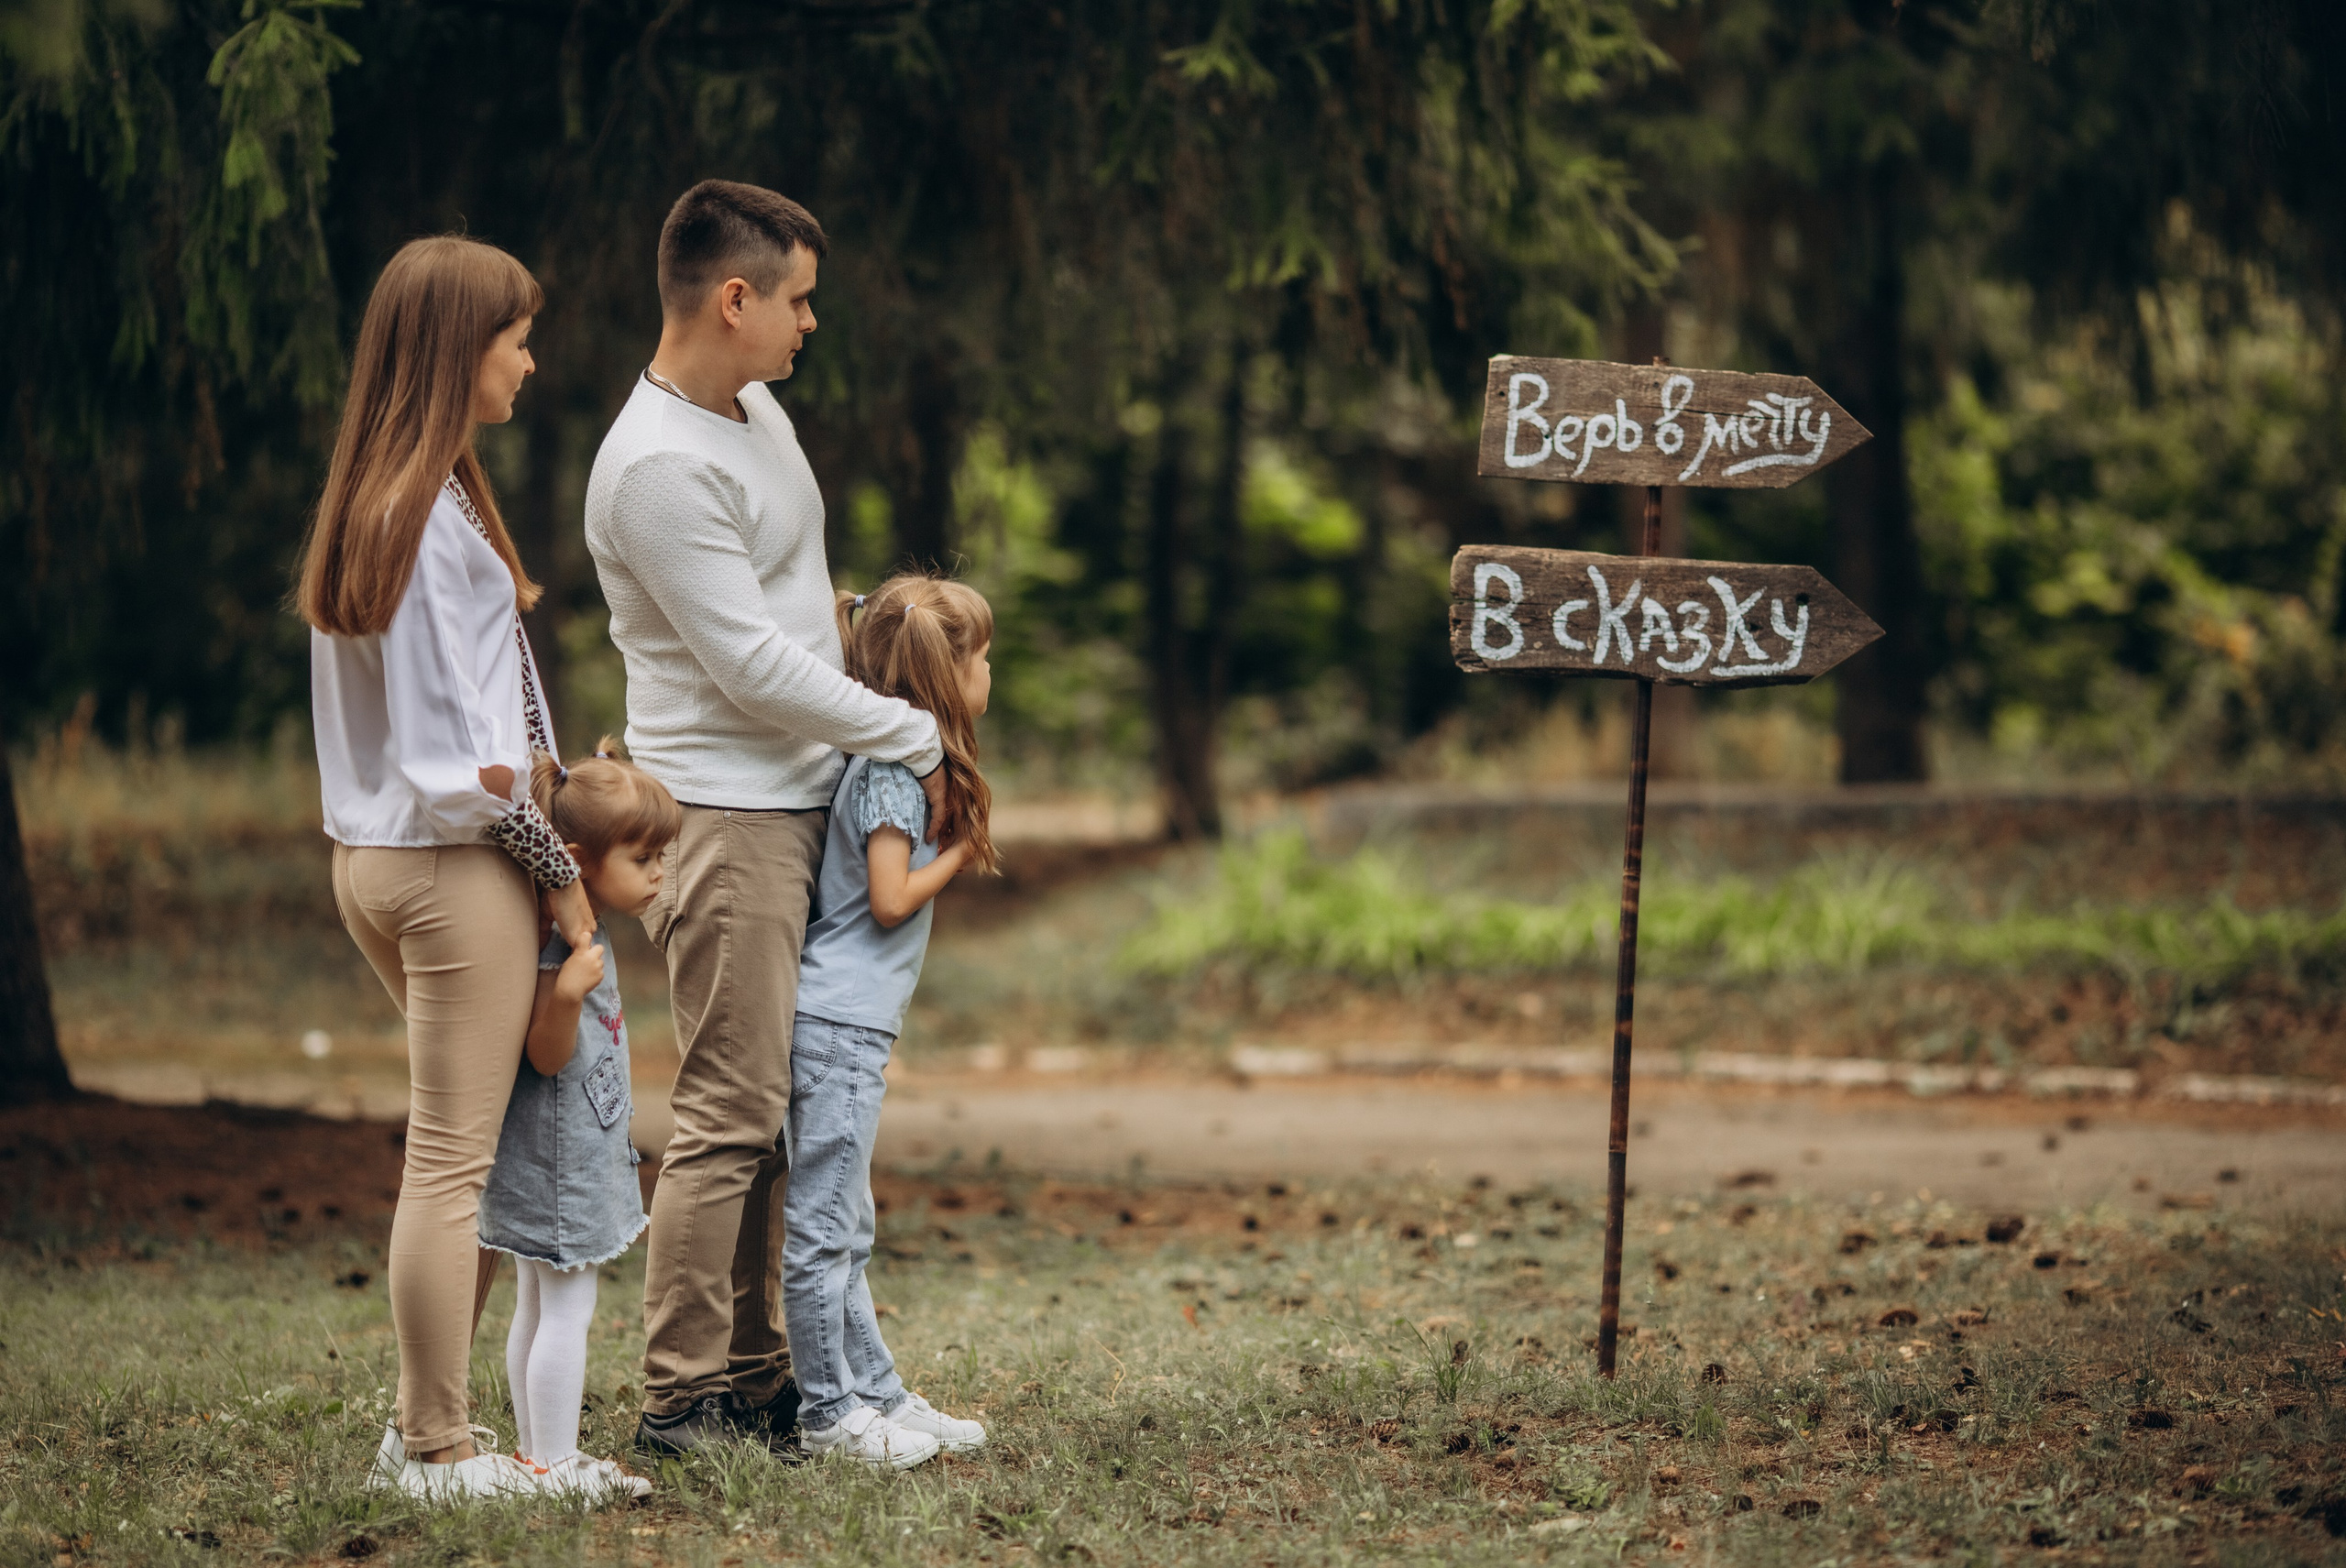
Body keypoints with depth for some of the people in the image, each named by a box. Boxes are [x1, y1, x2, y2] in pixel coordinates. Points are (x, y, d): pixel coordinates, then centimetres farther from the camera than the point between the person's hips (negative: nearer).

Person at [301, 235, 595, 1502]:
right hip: (452, 868, -9)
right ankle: (439, 1451, 1)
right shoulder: (438, 512, -16)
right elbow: (469, 756, -18)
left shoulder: (367, 499, 11)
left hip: (370, 857, 9)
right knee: (452, 1162, -3)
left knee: (452, 1153, 16)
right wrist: (559, 867, -8)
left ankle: (427, 1424, 19)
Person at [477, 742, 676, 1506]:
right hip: (557, 1156, -11)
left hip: (582, 1151, 11)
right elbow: (547, 1055, -22)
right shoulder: (557, 942, -20)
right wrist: (567, 994, -36)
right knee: (566, 1309, -7)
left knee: (539, 1307, 14)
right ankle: (557, 1465, -4)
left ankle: (537, 1452, 21)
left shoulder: (587, 933, 10)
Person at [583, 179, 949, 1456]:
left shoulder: (757, 411, 13)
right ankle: (681, 1396, -6)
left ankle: (753, 1373, 16)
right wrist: (912, 735, -10)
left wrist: (884, 745, 22)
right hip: (723, 814, -10)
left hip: (796, 802, 10)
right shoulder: (658, 467, -19)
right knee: (728, 1111, -9)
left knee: (770, 1109, 11)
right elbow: (752, 668, -19)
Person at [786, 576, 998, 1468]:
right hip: (839, 1025, -10)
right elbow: (891, 898, -16)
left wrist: (955, 853, 5)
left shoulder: (885, 755, 15)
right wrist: (960, 852, -4)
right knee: (822, 1230, -4)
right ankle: (829, 1411, -1)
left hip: (846, 1024, 10)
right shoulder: (897, 765, -13)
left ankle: (876, 1393, 21)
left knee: (845, 1232, 14)